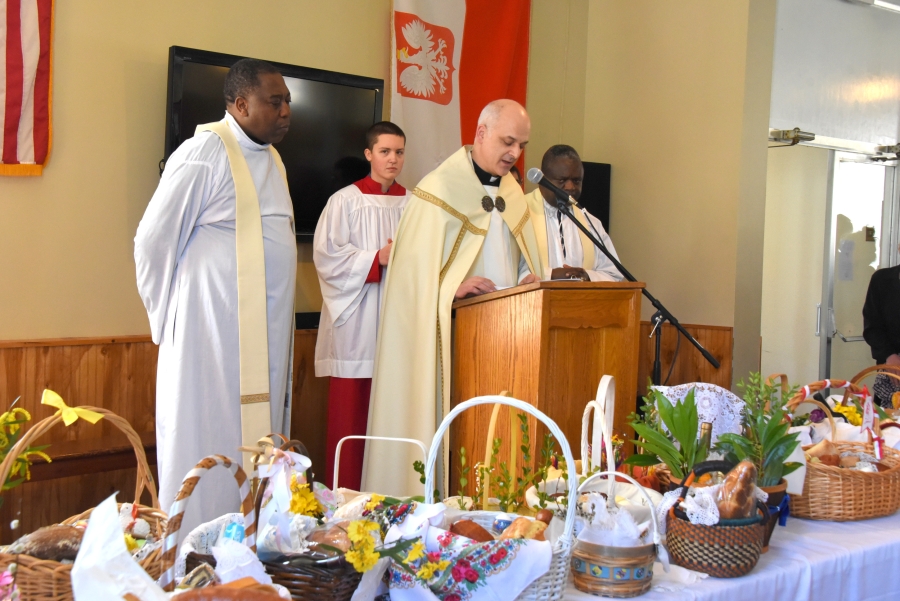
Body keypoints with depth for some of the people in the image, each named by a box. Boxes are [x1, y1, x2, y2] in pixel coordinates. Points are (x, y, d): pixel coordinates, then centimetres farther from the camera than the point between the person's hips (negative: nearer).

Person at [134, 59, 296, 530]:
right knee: (210, 451, -1)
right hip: (214, 331, -8)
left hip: (266, 335, 8)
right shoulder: (205, 152, -11)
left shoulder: (270, 158, 14)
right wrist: (169, 317, -2)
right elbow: (152, 240, -10)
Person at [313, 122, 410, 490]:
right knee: (351, 414, -2)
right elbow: (326, 255, -5)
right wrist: (377, 259, -13)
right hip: (356, 322, -3)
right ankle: (345, 497, 6)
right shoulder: (346, 200, 1)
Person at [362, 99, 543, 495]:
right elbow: (414, 266, -10)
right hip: (449, 334, -6)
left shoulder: (513, 193, 14)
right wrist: (453, 285, -25)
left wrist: (528, 279, 0)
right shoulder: (440, 188, -6)